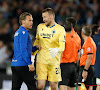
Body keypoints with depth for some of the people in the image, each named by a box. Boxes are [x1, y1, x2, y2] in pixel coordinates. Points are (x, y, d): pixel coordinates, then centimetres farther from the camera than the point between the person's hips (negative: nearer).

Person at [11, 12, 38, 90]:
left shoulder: (18, 32, 20)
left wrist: (36, 47, 12)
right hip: (23, 65, -9)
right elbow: (23, 49, -18)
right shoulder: (24, 32, -10)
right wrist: (29, 63, -20)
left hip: (14, 64, 9)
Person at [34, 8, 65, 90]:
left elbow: (62, 46, -14)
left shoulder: (60, 29, -4)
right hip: (41, 61, 2)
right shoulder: (40, 27, 9)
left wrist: (57, 50, -35)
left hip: (54, 62, -2)